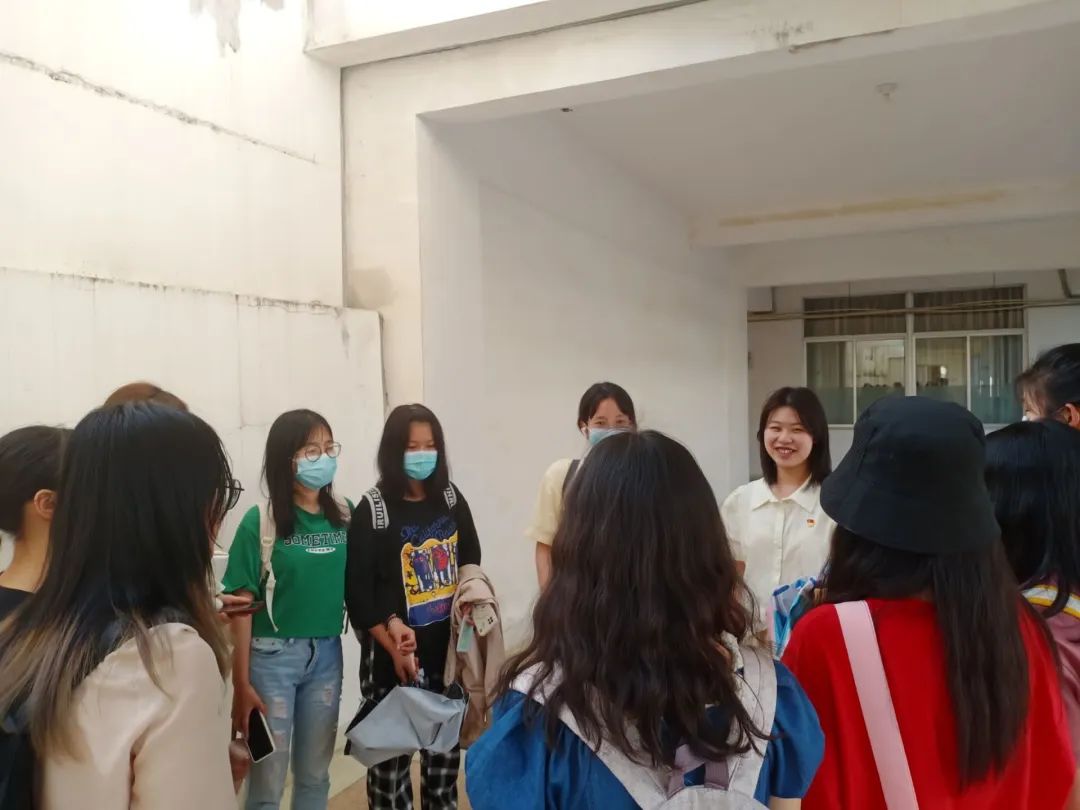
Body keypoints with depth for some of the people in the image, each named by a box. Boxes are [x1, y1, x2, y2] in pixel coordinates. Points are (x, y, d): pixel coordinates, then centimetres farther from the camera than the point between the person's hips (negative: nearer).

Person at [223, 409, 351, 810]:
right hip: (273, 654, -3)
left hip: (327, 653, 4)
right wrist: (241, 684, -9)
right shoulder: (260, 521, -12)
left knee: (315, 774, 19)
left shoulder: (345, 514, 0)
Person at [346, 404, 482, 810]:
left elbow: (471, 565, 10)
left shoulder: (451, 499, 3)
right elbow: (358, 593, -12)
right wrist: (394, 648, -14)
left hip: (450, 648, 5)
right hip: (394, 655, -4)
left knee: (446, 746, 17)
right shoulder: (372, 511, -11)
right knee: (391, 752, 5)